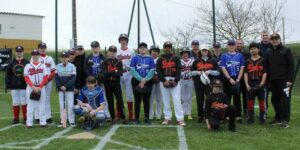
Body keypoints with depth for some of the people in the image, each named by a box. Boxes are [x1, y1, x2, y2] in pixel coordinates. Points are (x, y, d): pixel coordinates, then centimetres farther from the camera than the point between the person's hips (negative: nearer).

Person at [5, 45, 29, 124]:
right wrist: (8, 86, 1)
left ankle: (25, 118, 13)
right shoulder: (11, 63, 5)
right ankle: (16, 118, 17)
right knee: (15, 103, 7)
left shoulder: (27, 62, 0)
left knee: (24, 103, 3)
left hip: (24, 86, -2)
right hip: (14, 87, 2)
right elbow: (7, 75, 6)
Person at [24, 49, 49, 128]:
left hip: (41, 88, 0)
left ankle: (43, 122, 6)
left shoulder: (43, 66, 7)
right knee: (30, 105, 1)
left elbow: (45, 77, 0)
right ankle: (29, 123, 5)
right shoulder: (27, 66, 5)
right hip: (30, 88, 0)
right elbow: (26, 78, -2)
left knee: (42, 105, 2)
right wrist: (33, 87, -14)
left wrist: (39, 87, -11)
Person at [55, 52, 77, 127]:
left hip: (69, 89, -3)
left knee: (70, 105, -4)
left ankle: (72, 121, 2)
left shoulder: (72, 66, -2)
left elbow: (73, 78, -7)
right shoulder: (58, 66, 5)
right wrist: (60, 86, -11)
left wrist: (66, 86, -15)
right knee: (61, 105, 6)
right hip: (60, 89, 3)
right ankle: (62, 121, 12)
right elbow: (56, 78, 3)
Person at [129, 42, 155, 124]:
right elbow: (132, 70, -6)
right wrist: (141, 79, -15)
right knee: (137, 100, 3)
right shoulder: (134, 58, 2)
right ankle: (136, 118, 10)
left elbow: (152, 71, -1)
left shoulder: (150, 59, 5)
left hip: (148, 82, 1)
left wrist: (145, 80, -13)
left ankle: (147, 118, 15)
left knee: (146, 100, 7)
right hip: (136, 81, -1)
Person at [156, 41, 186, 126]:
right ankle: (167, 118, 12)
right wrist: (164, 81, -10)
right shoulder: (160, 60, 10)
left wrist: (175, 81, -10)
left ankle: (180, 119, -8)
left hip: (174, 80, -2)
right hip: (163, 80, 2)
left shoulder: (176, 58, 7)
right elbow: (158, 71, 2)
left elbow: (179, 70, 0)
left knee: (177, 100, -7)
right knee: (165, 100, 4)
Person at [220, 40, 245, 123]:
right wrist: (230, 79, -12)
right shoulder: (224, 56, 3)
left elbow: (242, 68, 3)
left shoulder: (240, 55, 5)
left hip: (237, 79, 1)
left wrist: (238, 79, -7)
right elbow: (223, 68, -3)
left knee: (237, 98, 4)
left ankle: (238, 116, 7)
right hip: (227, 79, 0)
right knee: (227, 98, 4)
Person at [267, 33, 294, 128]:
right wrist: (268, 79, 5)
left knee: (285, 100, -4)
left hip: (284, 80, -5)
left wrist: (290, 79, -14)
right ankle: (278, 118, 22)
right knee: (275, 99, 9)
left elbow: (291, 65, -7)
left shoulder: (286, 51, -3)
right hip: (273, 80, 5)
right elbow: (267, 66, 12)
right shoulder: (269, 52, 11)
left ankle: (285, 120, -1)